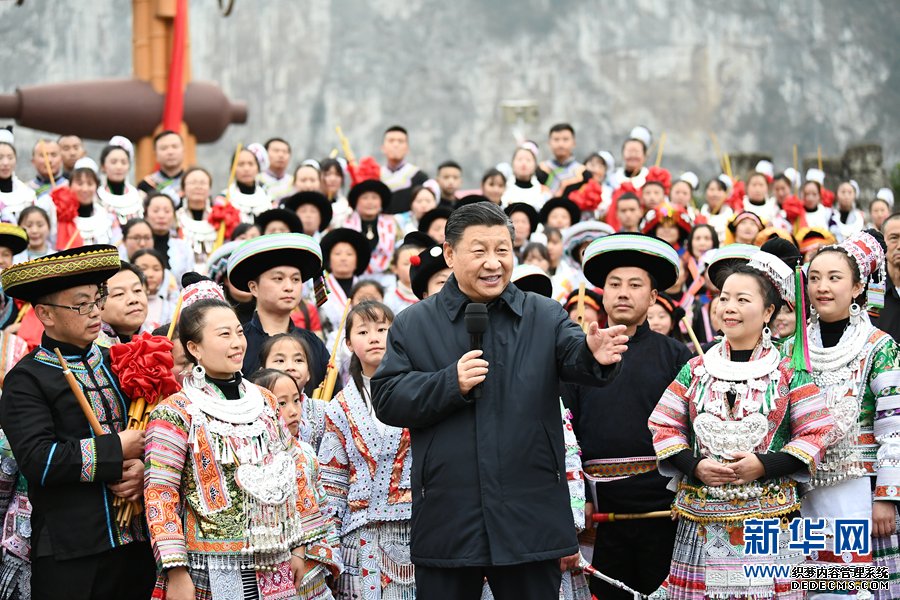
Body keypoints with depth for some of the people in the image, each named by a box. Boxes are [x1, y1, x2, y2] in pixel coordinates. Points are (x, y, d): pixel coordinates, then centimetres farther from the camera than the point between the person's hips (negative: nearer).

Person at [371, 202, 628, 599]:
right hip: (446, 520, 0)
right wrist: (450, 384, -15)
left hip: (531, 522, 1)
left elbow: (574, 357, -12)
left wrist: (594, 354, -35)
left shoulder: (545, 317, 7)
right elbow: (386, 400, -1)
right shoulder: (414, 324, 5)